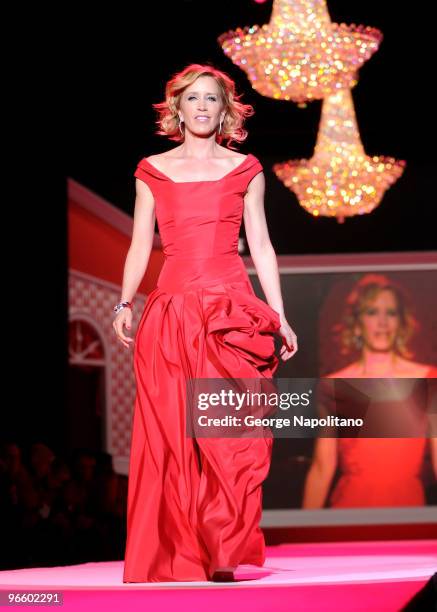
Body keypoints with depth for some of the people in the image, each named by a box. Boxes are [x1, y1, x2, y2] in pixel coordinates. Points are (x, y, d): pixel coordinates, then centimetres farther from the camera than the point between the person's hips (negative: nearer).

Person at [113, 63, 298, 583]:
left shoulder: (245, 170, 11)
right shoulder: (153, 171, 12)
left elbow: (261, 247, 11)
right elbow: (140, 245, 10)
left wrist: (281, 318, 5)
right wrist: (125, 304, -4)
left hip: (232, 311, -1)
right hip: (171, 311, 1)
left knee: (229, 434, -8)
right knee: (170, 437, -3)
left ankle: (224, 554, -3)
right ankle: (176, 556, 2)